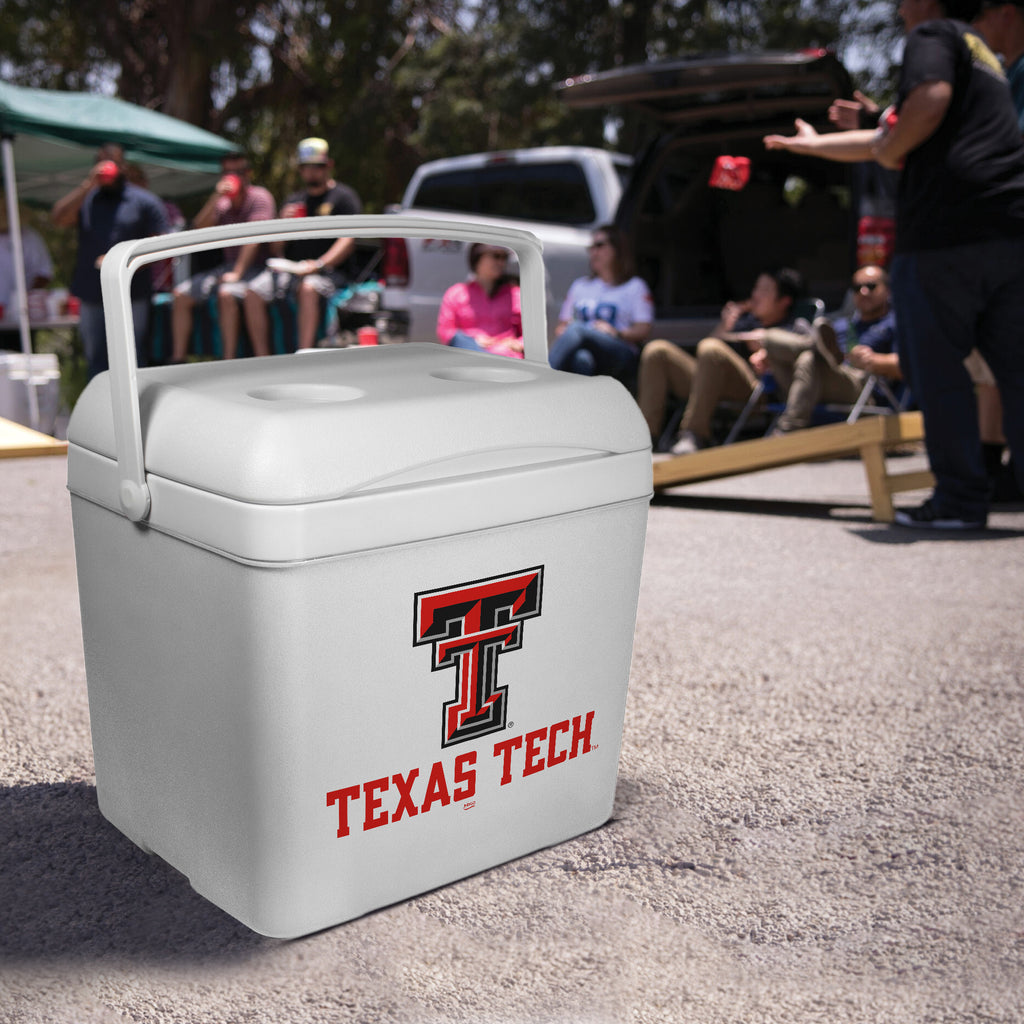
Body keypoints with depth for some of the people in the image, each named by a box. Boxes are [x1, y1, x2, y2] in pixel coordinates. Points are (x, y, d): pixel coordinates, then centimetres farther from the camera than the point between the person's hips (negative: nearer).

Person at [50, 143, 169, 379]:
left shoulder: (144, 201, 4)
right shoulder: (85, 199, 14)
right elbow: (58, 218, -4)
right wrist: (88, 185, -9)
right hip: (91, 295, 4)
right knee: (96, 361, 8)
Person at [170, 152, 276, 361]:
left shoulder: (259, 197, -6)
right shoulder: (223, 203, 12)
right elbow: (199, 230, -1)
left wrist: (237, 272, -23)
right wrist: (215, 197, -13)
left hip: (253, 267, -7)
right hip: (227, 266, 7)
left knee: (226, 293, -35)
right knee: (181, 295, -5)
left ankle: (228, 363, -30)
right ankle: (178, 359, -2)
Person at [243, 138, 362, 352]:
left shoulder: (343, 196, 6)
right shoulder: (294, 200, 23)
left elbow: (348, 240, -8)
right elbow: (276, 250, 21)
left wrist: (318, 265, -20)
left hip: (331, 271, -5)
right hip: (290, 268, 6)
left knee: (309, 289, -38)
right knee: (253, 292, -18)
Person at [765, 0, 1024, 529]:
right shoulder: (981, 52, 32)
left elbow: (931, 99, -19)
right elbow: (888, 140, 34)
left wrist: (887, 149, -1)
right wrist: (814, 143, 44)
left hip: (946, 229, -8)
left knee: (937, 369, -1)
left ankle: (959, 499, -1)